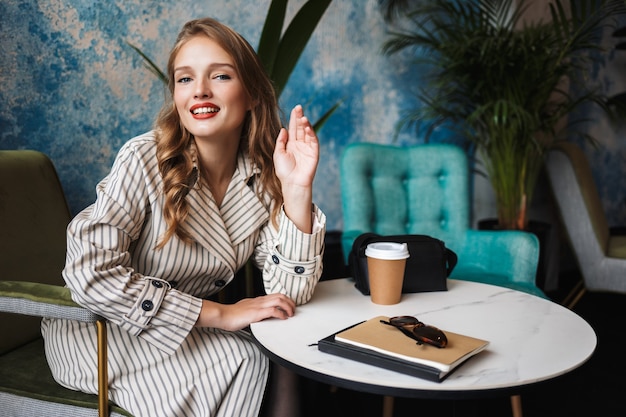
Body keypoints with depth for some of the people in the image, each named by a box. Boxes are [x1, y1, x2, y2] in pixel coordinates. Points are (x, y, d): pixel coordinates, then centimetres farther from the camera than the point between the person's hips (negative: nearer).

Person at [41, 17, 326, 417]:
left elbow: (289, 293, -13)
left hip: (191, 328, 4)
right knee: (247, 362, -22)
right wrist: (221, 314, -26)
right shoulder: (145, 159, -21)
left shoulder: (264, 175, -8)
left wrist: (297, 189, -25)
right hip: (102, 333, -4)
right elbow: (93, 274, -28)